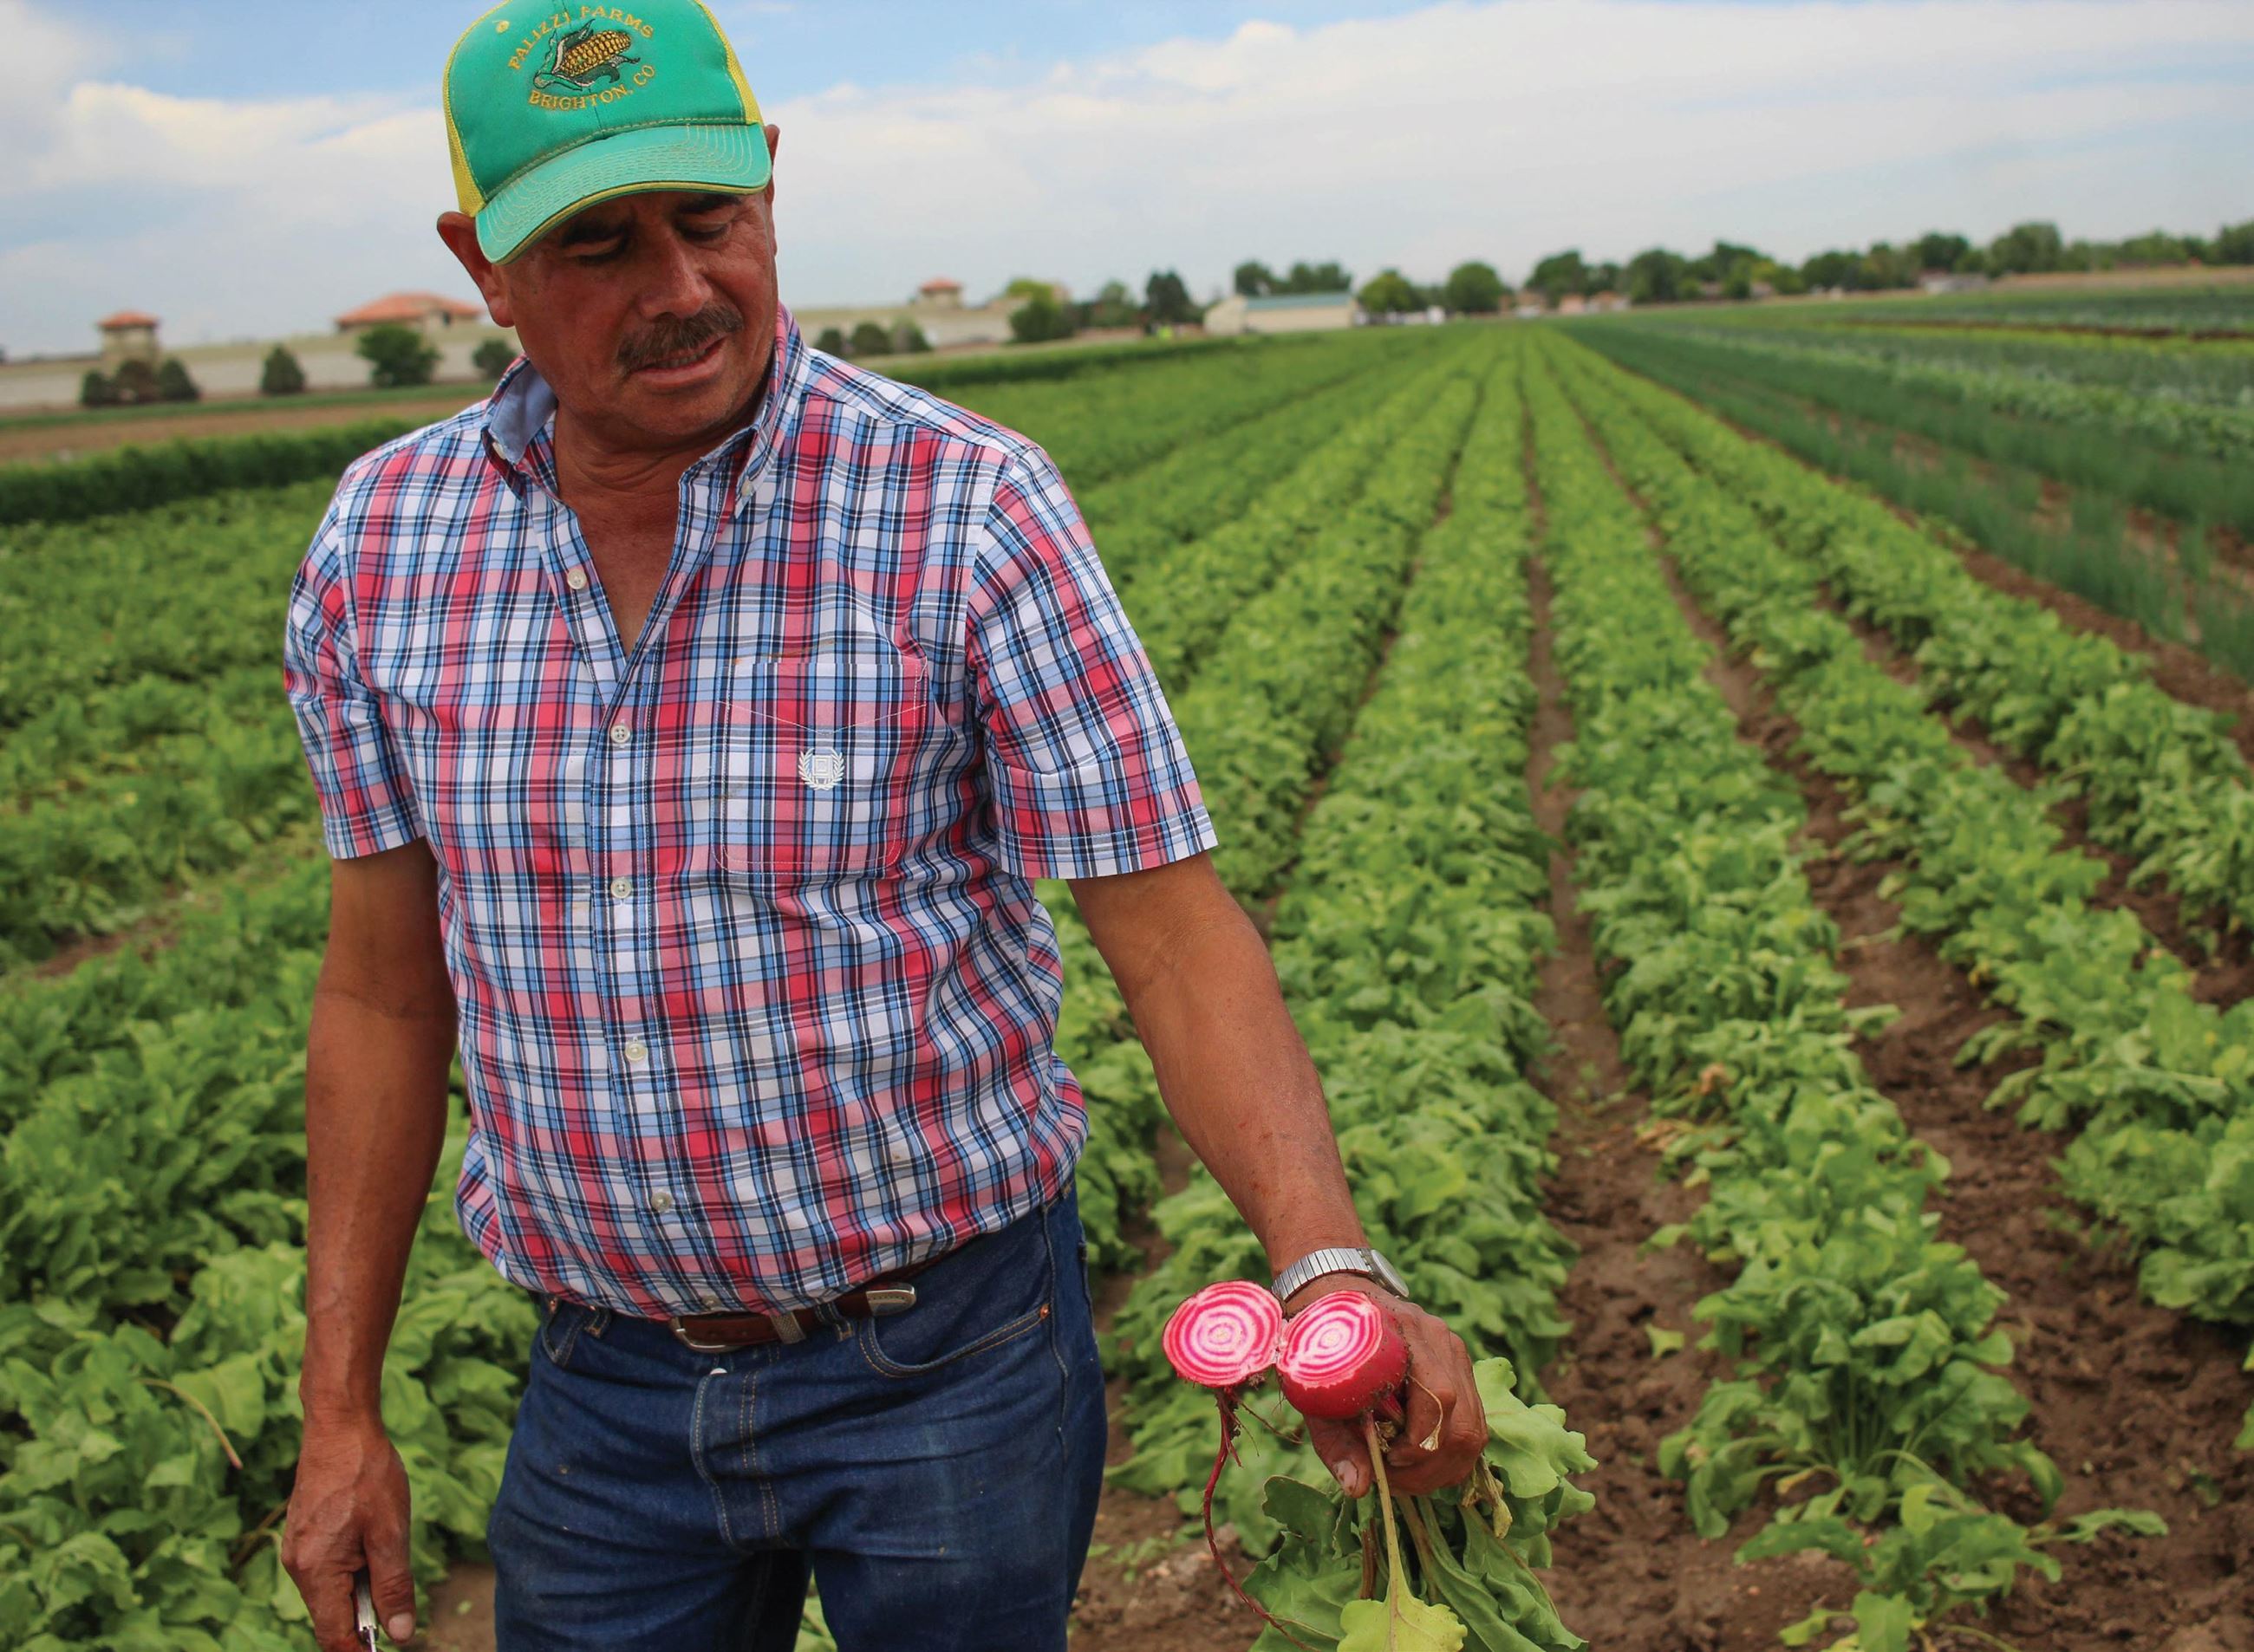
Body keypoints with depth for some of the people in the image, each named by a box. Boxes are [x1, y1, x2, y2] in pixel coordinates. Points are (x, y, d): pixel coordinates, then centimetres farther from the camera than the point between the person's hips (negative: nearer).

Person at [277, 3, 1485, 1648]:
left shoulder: (975, 511, -16)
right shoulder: (382, 541, -4)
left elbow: (1177, 939, -17)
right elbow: (385, 989, 4)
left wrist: (1333, 1270, -33)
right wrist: (341, 1410, 6)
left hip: (945, 1366, -2)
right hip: (609, 1377, 3)